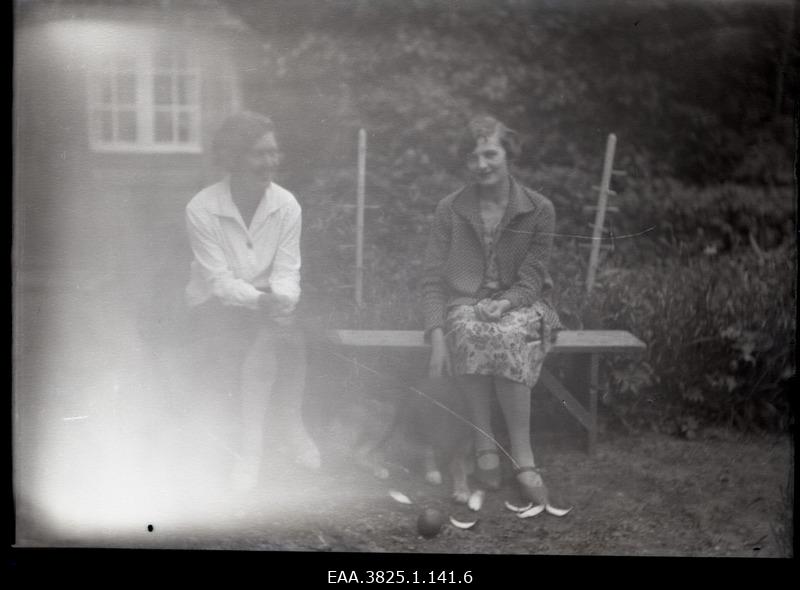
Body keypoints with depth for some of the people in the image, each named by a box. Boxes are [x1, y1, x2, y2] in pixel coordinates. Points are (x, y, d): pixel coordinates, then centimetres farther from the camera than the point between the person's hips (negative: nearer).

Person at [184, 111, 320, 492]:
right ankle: (291, 427, -15)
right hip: (217, 305, -2)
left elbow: (287, 273, -5)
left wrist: (281, 300, -29)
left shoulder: (286, 205, -3)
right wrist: (259, 300, -33)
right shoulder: (202, 209, -12)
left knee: (291, 339, -30)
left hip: (268, 302, 3)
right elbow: (219, 281, -15)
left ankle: (251, 446, -18)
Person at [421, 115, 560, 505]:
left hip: (519, 305, 0)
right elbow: (432, 280, -3)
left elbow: (529, 281, -3)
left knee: (508, 336, -36)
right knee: (470, 333, -36)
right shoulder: (450, 210, 1)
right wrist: (437, 337, -17)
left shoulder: (539, 210, -1)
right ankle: (484, 444, -26)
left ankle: (522, 453, -29)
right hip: (463, 305, 1)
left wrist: (499, 305, -24)